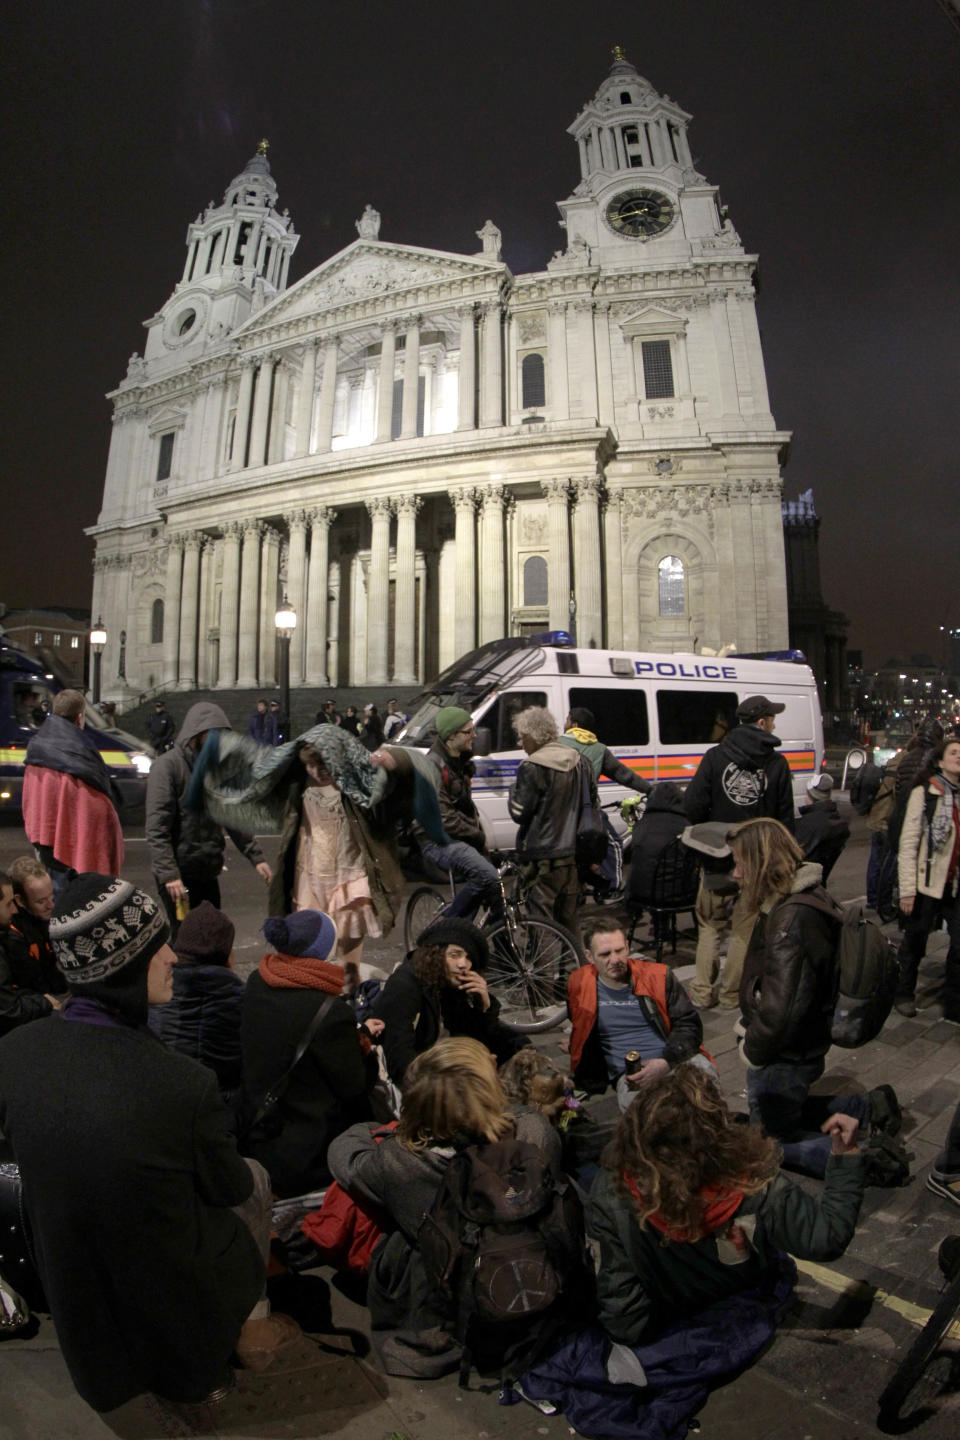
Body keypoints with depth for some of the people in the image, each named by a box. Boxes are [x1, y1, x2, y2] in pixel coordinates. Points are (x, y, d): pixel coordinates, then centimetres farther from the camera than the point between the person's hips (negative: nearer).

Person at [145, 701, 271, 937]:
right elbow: (157, 829, -18)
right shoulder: (167, 766, -12)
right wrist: (169, 874, -24)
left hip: (208, 873, 7)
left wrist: (255, 857, 6)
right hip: (179, 876, -7)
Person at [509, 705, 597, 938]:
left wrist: (513, 790, 4)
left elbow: (519, 814, -13)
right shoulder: (580, 761, 9)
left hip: (545, 855, -7)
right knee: (568, 915, 19)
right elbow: (593, 804, 14)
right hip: (576, 851, 8)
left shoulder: (532, 768, -15)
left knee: (541, 918, -1)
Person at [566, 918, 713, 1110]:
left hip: (676, 1058, 1)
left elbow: (689, 1024, 4)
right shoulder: (579, 984, 4)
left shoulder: (658, 976, 3)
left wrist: (666, 1062, -13)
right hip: (630, 1074, -1)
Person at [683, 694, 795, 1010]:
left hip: (717, 857, 0)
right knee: (743, 930, 11)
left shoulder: (715, 756, -6)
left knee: (710, 926, 14)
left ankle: (702, 993, 16)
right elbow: (785, 818, -3)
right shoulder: (777, 764, -4)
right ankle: (731, 995, 19)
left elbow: (693, 805, -11)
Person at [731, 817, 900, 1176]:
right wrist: (751, 1029, 7)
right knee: (783, 1113, 30)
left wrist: (753, 1051, -15)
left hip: (784, 1057, -9)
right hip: (803, 1045, 9)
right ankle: (873, 1106, 27)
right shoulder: (807, 895, -1)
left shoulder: (791, 921, -32)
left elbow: (780, 1008, -32)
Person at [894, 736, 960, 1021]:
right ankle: (903, 994, 32)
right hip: (927, 883, -4)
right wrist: (907, 889, -13)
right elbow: (908, 845, -9)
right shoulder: (924, 794, -7)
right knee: (914, 944, 12)